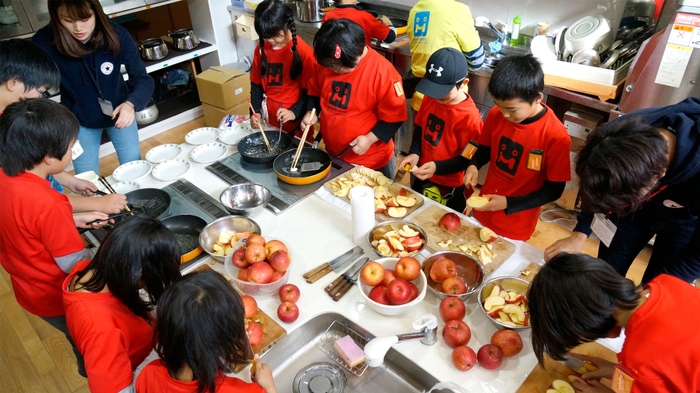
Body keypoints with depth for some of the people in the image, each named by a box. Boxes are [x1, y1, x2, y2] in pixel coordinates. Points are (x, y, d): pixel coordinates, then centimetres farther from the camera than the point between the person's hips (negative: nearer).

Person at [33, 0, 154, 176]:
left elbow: (143, 80, -21)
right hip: (79, 121, 0)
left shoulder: (117, 35, -23)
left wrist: (131, 103, -40)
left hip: (119, 113, 1)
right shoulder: (44, 42, -24)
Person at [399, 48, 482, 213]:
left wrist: (438, 167, -31)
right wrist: (414, 153, -9)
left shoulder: (469, 116, -26)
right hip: (421, 176, 6)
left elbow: (468, 159, -19)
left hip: (448, 186, -6)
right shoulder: (430, 98, -7)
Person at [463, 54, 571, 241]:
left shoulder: (556, 137, -25)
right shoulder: (496, 115, -12)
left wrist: (508, 203, -24)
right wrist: (474, 165, -14)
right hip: (482, 211, 4)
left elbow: (553, 190, -16)